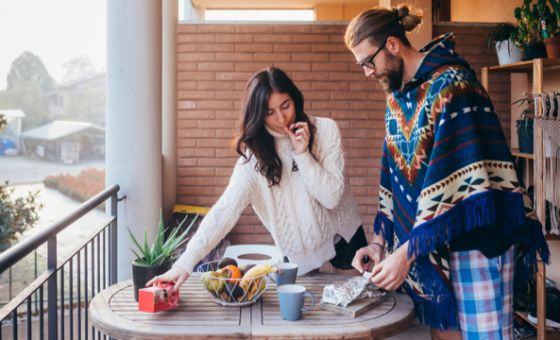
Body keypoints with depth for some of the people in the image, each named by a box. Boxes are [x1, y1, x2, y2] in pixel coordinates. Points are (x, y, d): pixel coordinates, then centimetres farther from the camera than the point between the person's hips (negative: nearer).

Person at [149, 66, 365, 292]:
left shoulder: (324, 129, -13)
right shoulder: (254, 154, -14)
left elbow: (332, 197, -15)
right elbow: (225, 209, -24)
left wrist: (303, 154, -26)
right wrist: (185, 264, -33)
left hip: (345, 241, 2)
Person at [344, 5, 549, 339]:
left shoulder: (450, 85, -17)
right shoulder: (396, 97, 9)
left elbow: (460, 181, -24)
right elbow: (394, 177, 12)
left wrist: (406, 251, -24)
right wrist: (380, 240, 3)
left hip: (475, 239, -7)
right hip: (431, 243, 8)